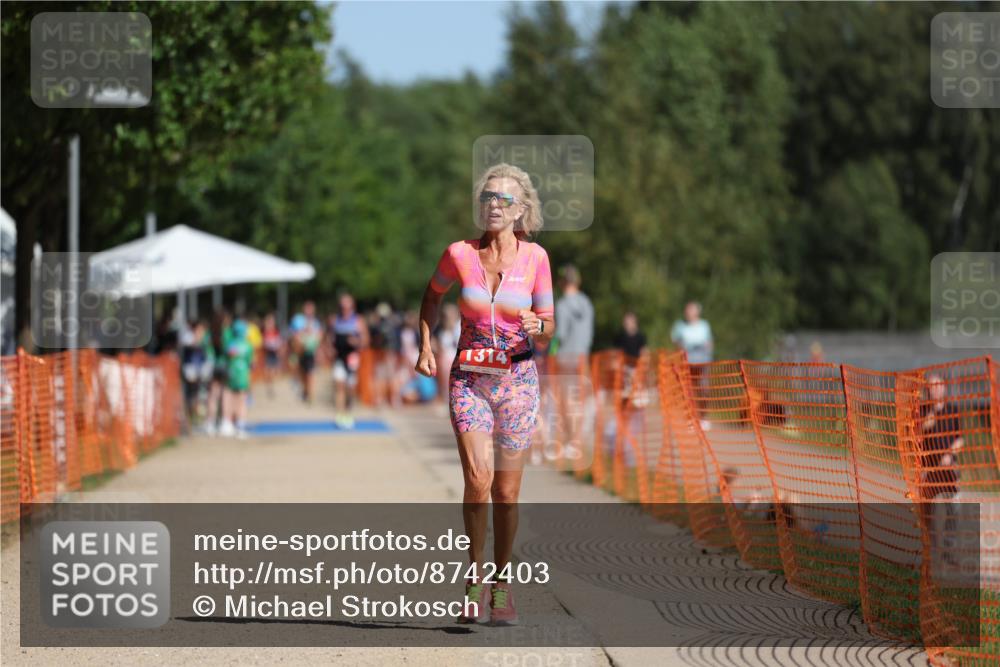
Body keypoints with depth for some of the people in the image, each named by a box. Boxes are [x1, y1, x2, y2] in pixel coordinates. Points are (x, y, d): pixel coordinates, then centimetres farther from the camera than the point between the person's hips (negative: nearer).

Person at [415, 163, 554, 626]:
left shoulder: (535, 257, -4)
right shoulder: (459, 254, -4)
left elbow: (549, 328, 2)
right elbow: (433, 296, 17)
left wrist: (535, 327, -20)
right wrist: (425, 346, 8)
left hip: (517, 379, 0)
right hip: (469, 379, 0)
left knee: (506, 491, 3)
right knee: (478, 478, -17)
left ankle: (502, 583, 20)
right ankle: (476, 572, 1)